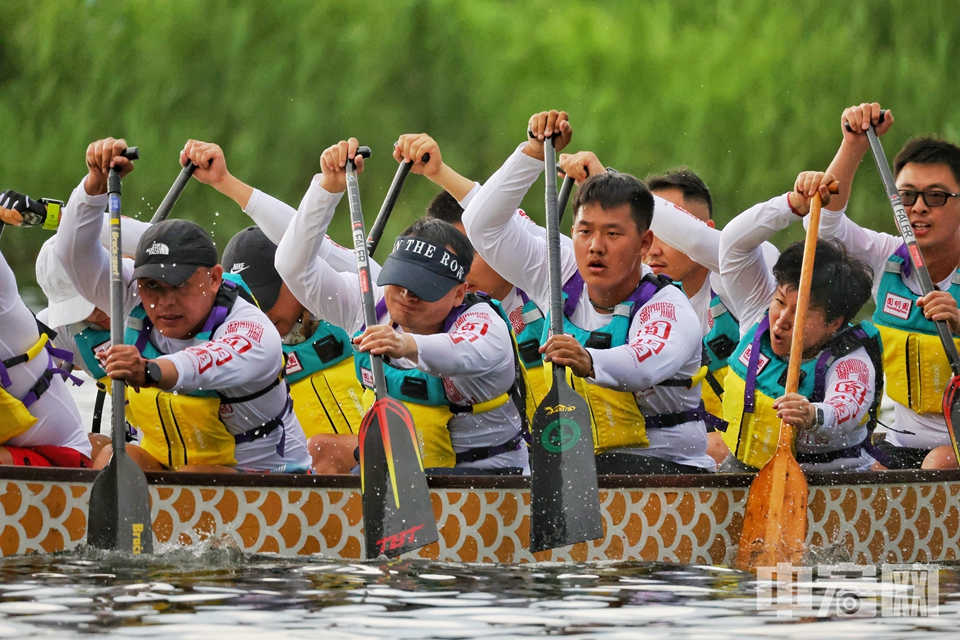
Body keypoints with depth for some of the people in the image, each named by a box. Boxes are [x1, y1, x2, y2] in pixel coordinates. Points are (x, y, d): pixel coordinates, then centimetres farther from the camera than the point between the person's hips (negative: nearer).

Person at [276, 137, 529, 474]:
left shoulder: (483, 322, -17)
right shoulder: (371, 306, -2)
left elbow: (469, 354, -43)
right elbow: (294, 266, -7)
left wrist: (410, 346, -64)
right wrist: (329, 188, -18)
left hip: (486, 475, -5)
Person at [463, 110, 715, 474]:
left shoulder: (668, 309, -13)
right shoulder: (562, 279, 5)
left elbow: (643, 365, -36)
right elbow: (482, 225, 6)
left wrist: (589, 362, -58)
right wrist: (535, 153, -4)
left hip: (670, 469, -5)